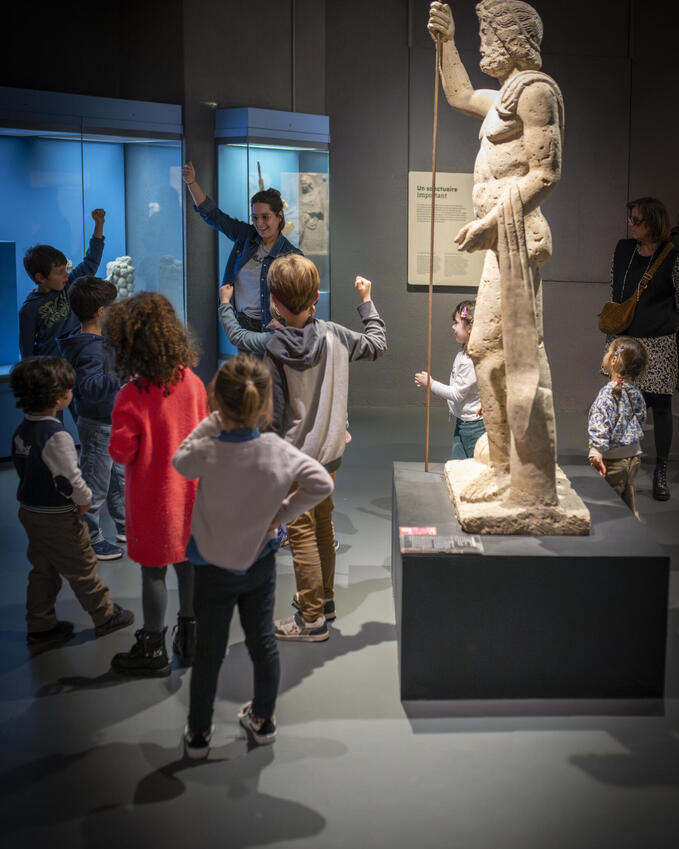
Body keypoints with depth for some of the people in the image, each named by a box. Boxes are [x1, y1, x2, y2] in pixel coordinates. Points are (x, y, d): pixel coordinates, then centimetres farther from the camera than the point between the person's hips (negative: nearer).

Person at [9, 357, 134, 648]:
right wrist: (84, 501, -9)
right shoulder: (56, 436, -27)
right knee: (82, 569, 9)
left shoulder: (23, 429, 1)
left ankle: (40, 627, 29)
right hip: (57, 517, -8)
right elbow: (70, 479, -27)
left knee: (43, 570, 20)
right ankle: (105, 616, 26)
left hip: (30, 511, 8)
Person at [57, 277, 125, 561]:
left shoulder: (97, 341, 5)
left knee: (120, 476, 23)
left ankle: (125, 526, 39)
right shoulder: (89, 349, -27)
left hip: (111, 422, 10)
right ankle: (91, 540, 19)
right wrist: (121, 373, -45)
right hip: (97, 425, -10)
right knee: (95, 485, 4)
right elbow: (89, 388, -41)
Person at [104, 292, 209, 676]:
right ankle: (191, 639, 30)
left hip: (153, 496, -5)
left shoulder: (132, 396, -22)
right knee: (189, 562, 17)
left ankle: (153, 649, 19)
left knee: (154, 571, 7)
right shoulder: (193, 383, -6)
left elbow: (122, 452, -15)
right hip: (191, 490, 5)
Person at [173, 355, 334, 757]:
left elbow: (180, 460, -6)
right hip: (261, 564, 2)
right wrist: (283, 513, -7)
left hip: (214, 571, -2)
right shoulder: (279, 452, -19)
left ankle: (199, 732, 29)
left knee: (209, 651, 13)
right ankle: (263, 719, 37)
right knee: (263, 641, 20)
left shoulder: (208, 454, -27)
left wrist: (215, 421, -10)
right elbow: (322, 484, -12)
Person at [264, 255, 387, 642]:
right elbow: (378, 344, 14)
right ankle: (324, 597, 36)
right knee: (324, 526, 21)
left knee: (302, 535, 3)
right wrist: (367, 301, 27)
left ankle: (312, 618, 11)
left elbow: (272, 417, -17)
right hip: (330, 452, 6)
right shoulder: (335, 336, -6)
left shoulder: (272, 351, -18)